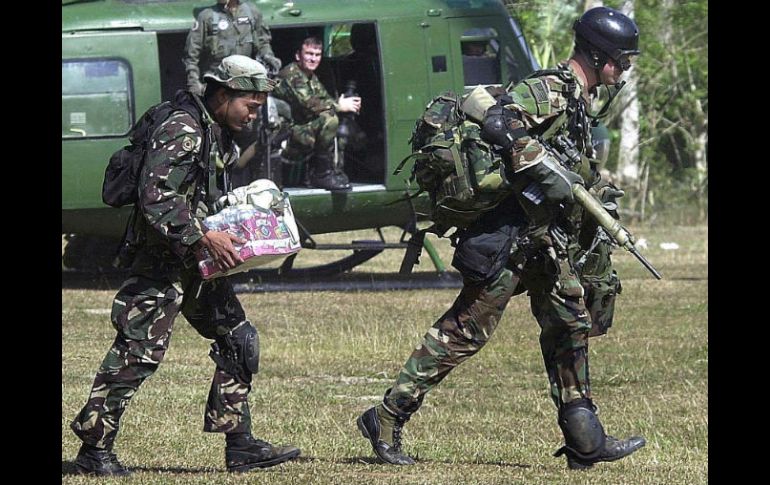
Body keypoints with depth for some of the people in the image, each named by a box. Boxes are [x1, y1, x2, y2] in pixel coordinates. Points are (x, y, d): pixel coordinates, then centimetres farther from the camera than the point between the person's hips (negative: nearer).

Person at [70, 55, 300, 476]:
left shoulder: (218, 134, 13)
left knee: (239, 340, 8)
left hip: (199, 262, 10)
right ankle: (94, 449, -5)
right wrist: (204, 237, -27)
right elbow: (156, 200, -26)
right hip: (162, 262, -10)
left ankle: (240, 445, 11)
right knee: (139, 350, -10)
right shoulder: (182, 132, -18)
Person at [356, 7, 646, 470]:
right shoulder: (550, 89, -13)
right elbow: (498, 123, -29)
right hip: (508, 239, -10)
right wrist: (547, 171, -31)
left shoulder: (579, 102, 18)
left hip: (546, 240, 10)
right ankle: (386, 420, -2)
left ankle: (586, 443, 12)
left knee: (571, 328, 8)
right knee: (465, 331, -7)